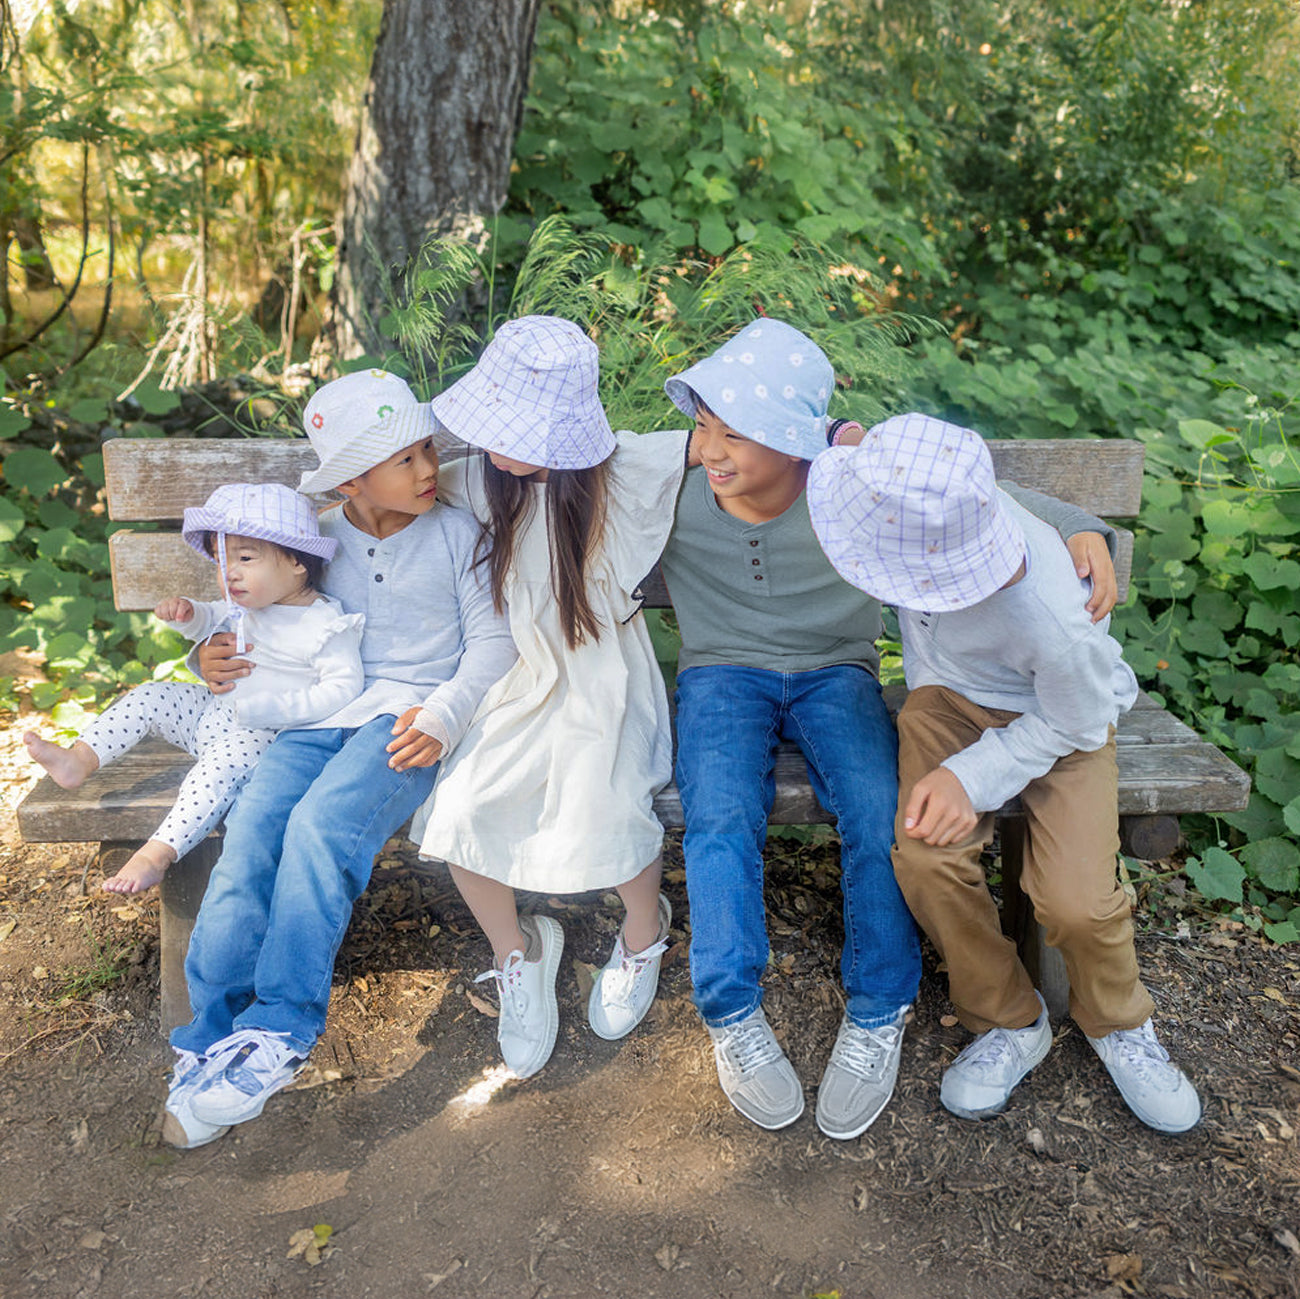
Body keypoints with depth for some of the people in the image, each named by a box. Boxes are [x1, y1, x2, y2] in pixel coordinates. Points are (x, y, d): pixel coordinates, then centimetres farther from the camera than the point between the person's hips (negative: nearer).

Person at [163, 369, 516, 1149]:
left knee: (321, 825, -29)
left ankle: (279, 1031, -20)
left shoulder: (457, 533, 6)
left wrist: (443, 714, -16)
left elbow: (493, 640, 0)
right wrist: (221, 660, 4)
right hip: (321, 714, 4)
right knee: (251, 827, -22)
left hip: (409, 715, -4)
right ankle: (216, 1034, -16)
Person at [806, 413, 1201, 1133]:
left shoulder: (1055, 623, -39)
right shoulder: (927, 492, -26)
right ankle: (1009, 1022, 8)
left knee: (1075, 901, -20)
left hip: (1055, 720, -3)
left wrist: (976, 774, -24)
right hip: (950, 698, 4)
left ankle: (1117, 1024, 19)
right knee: (926, 858, -21)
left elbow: (1073, 723, -18)